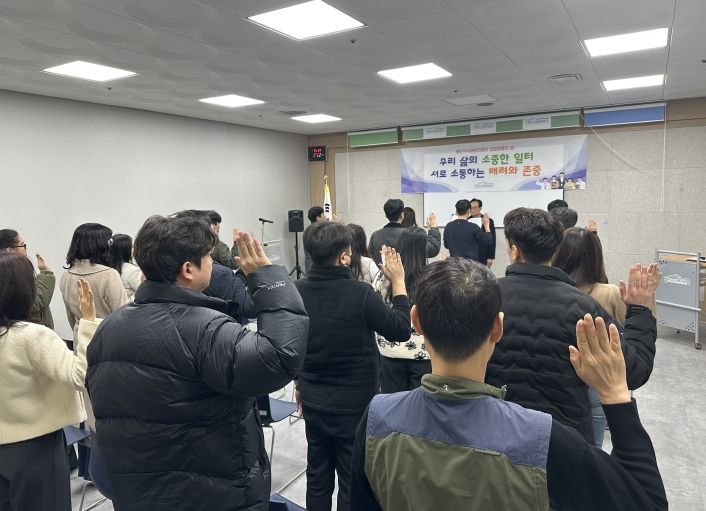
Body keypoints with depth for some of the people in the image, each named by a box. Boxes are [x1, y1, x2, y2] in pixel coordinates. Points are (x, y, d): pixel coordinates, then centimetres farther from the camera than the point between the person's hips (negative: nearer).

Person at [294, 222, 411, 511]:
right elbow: (401, 330, -10)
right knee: (353, 481, 13)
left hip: (313, 400, 5)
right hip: (355, 403, -4)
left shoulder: (296, 292, -9)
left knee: (317, 476, 20)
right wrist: (398, 281, -3)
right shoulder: (360, 294, -23)